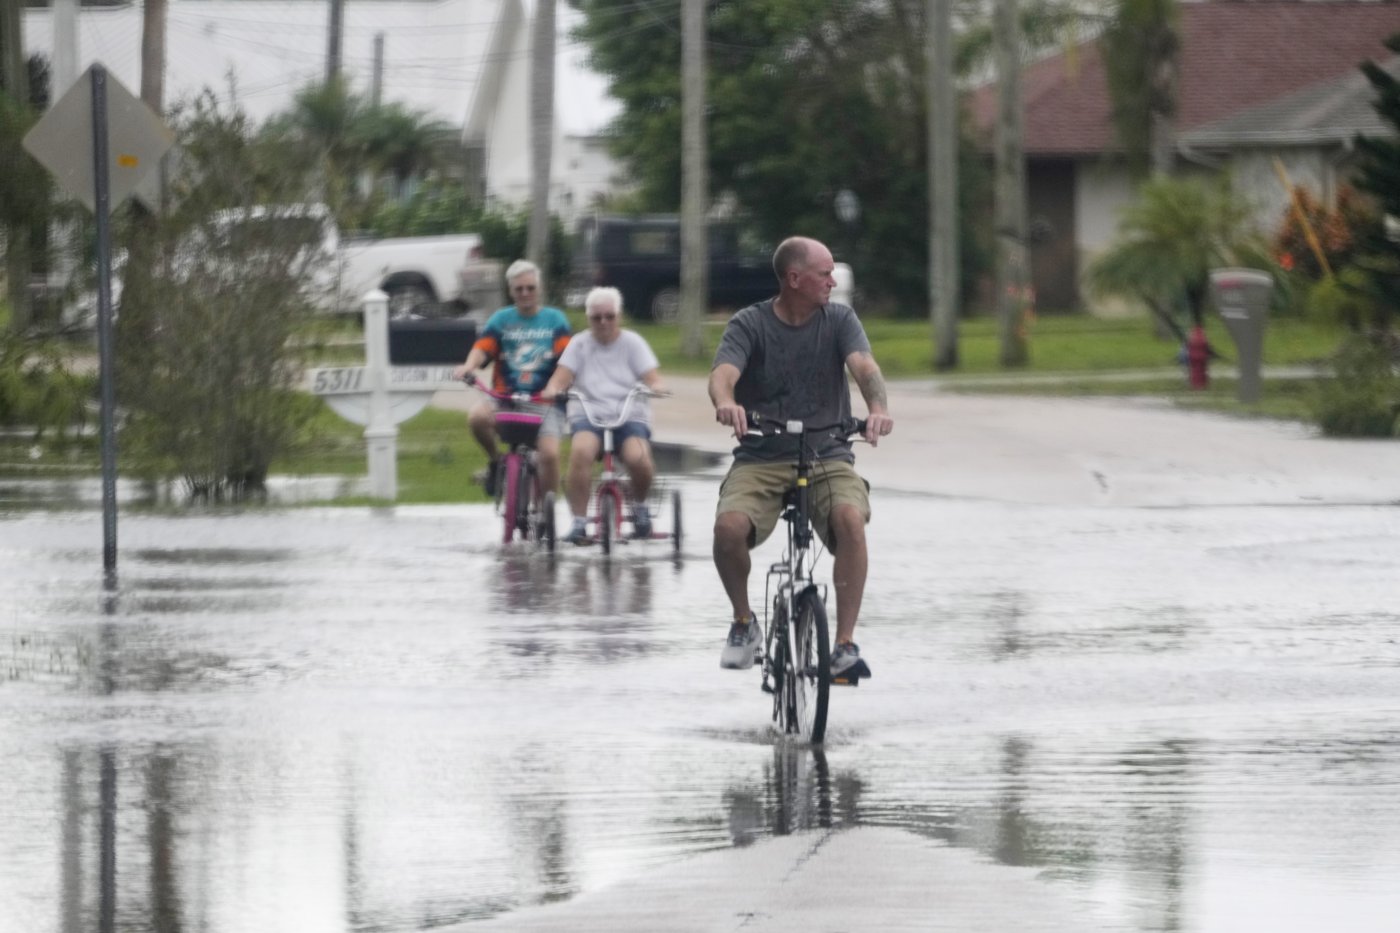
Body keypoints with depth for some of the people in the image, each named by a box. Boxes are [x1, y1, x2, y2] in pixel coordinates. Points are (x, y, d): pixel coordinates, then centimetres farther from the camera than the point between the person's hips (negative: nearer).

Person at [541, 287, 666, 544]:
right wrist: (552, 389, -24)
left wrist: (655, 387, -25)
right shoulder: (579, 344, 11)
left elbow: (652, 378, 0)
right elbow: (561, 377, 0)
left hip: (630, 416, 0)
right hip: (588, 416, 0)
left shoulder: (632, 343, 10)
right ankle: (579, 522, -28)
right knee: (580, 451, -35)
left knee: (638, 458, -32)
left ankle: (640, 505, 2)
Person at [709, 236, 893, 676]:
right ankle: (744, 622, 1)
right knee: (729, 527, -29)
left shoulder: (839, 319, 4)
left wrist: (878, 407, -37)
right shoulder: (749, 324, 0)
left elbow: (864, 366, -14)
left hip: (828, 456, 1)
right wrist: (726, 402, -44)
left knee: (850, 519, -31)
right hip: (760, 458, -1)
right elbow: (723, 372, -18)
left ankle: (845, 644, -22)